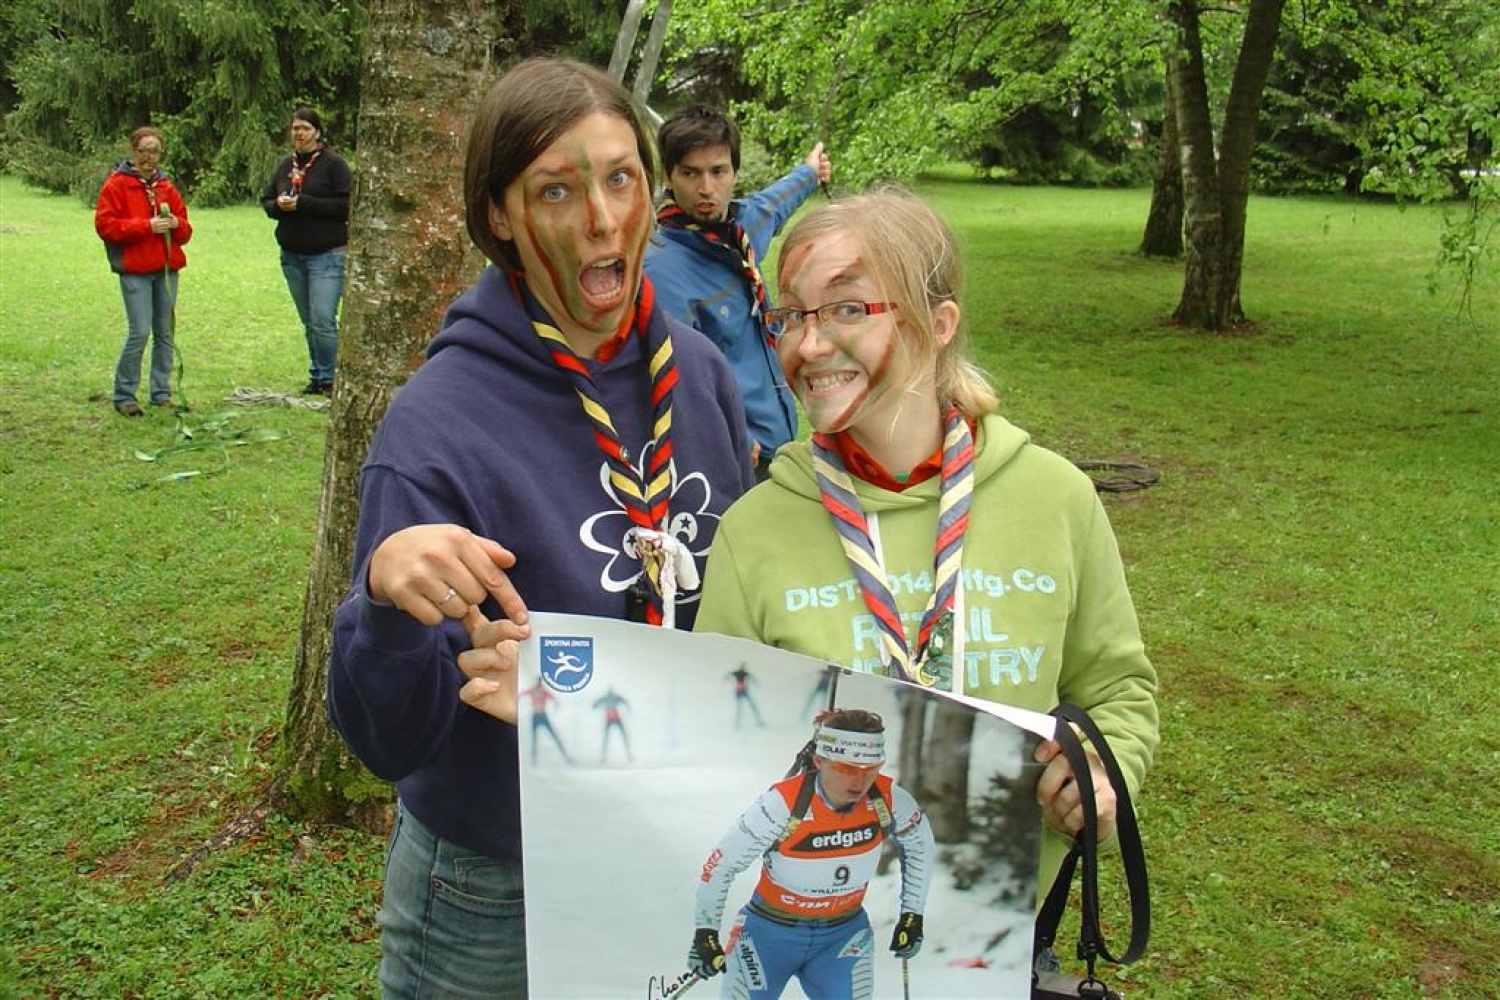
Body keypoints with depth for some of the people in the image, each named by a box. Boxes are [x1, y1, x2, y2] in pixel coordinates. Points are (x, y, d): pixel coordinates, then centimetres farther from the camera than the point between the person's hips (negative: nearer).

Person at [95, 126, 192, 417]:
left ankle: (161, 392, 18)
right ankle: (124, 395, 0)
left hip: (167, 268, 5)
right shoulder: (116, 184, -1)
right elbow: (105, 225, -10)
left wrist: (176, 224, -5)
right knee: (139, 332, -11)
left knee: (165, 332, 8)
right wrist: (146, 226, -17)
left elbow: (185, 230, 18)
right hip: (134, 270, -5)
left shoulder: (166, 186, 14)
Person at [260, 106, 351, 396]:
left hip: (327, 255, -6)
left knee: (323, 320, -11)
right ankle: (316, 377, 20)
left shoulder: (333, 163, -5)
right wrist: (278, 205, -6)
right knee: (308, 322, 12)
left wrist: (303, 203, -18)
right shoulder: (285, 165, 13)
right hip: (292, 255, 6)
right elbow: (266, 201, 18)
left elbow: (346, 205, -14)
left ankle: (328, 379, 0)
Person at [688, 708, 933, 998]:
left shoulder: (887, 799, -19)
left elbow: (918, 842, 4)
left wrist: (912, 915, 7)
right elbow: (721, 864, -18)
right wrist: (705, 934, -13)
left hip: (843, 935, 2)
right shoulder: (783, 803, -29)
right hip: (771, 931, -2)